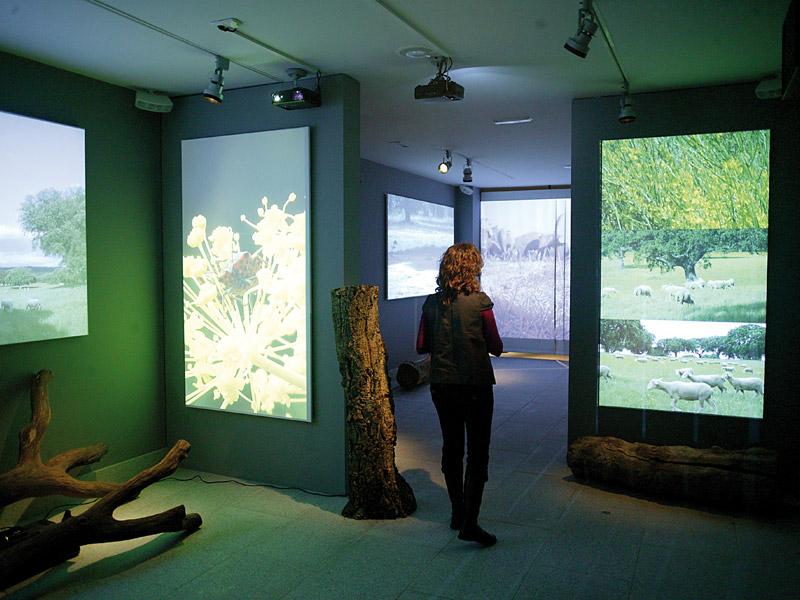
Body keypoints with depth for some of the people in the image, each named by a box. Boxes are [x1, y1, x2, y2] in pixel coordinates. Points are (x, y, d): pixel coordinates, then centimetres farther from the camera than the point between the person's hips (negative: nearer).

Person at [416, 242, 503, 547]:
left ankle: (458, 513, 30)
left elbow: (421, 346, 3)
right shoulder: (480, 302, -12)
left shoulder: (432, 303, -2)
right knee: (477, 453, 4)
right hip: (475, 385, -4)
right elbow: (496, 347, -7)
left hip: (441, 385, 4)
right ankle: (469, 523, -1)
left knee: (451, 449, 17)